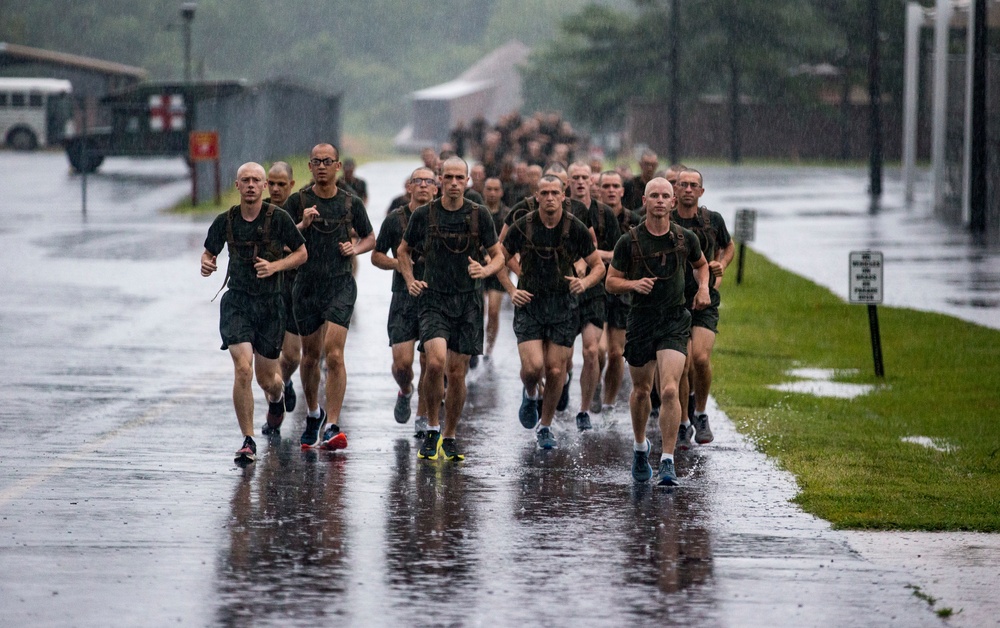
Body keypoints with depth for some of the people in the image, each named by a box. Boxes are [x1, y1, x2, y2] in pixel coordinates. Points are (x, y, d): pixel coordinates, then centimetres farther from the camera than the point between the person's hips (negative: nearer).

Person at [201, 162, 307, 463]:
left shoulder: (278, 218, -6)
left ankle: (276, 398, 50)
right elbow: (209, 252, 15)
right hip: (236, 302, 0)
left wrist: (275, 266, -13)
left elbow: (301, 253, 4)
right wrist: (206, 264, -9)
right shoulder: (225, 220, 0)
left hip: (270, 303, 0)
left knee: (266, 379, 9)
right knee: (243, 370, -18)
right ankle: (248, 441, -9)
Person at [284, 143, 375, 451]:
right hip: (306, 286, 2)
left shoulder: (351, 203, 4)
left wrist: (356, 248, -3)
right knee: (310, 354, 12)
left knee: (334, 354, -15)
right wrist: (302, 225, -18)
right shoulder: (297, 201, 1)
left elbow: (370, 238, 18)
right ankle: (314, 413, 37)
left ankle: (332, 428, -16)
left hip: (340, 284, -1)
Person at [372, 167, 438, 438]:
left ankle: (422, 417, 11)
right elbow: (376, 255, 11)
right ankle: (405, 392, 25)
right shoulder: (395, 219, 5)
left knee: (429, 361, -3)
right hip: (404, 297, 0)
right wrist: (397, 263, -8)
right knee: (402, 362, -8)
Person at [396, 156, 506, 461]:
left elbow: (498, 255, 8)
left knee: (457, 372, 3)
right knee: (436, 362, -22)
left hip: (468, 301, 1)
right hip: (433, 299, -1)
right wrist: (410, 281, 1)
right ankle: (432, 428, -5)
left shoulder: (479, 215, 1)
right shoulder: (424, 215, 1)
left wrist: (485, 270, -14)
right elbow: (403, 250, 16)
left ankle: (449, 437, 19)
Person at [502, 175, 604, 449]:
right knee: (533, 367, -14)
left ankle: (545, 426, 21)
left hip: (564, 307, 1)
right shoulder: (522, 227, -6)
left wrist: (585, 282, -16)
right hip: (529, 304, -1)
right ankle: (530, 394, 22)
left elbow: (598, 266, 4)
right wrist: (511, 291, -5)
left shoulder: (577, 229, -5)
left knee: (556, 370, 1)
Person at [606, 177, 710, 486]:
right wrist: (633, 284, -18)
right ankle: (640, 447, 41)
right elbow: (611, 281, 2)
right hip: (640, 321, 1)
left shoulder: (685, 238, 0)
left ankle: (667, 461, -13)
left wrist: (704, 287, 3)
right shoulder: (629, 241, -4)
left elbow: (701, 264, 22)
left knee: (669, 390, -16)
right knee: (641, 391, 15)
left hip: (674, 322, -1)